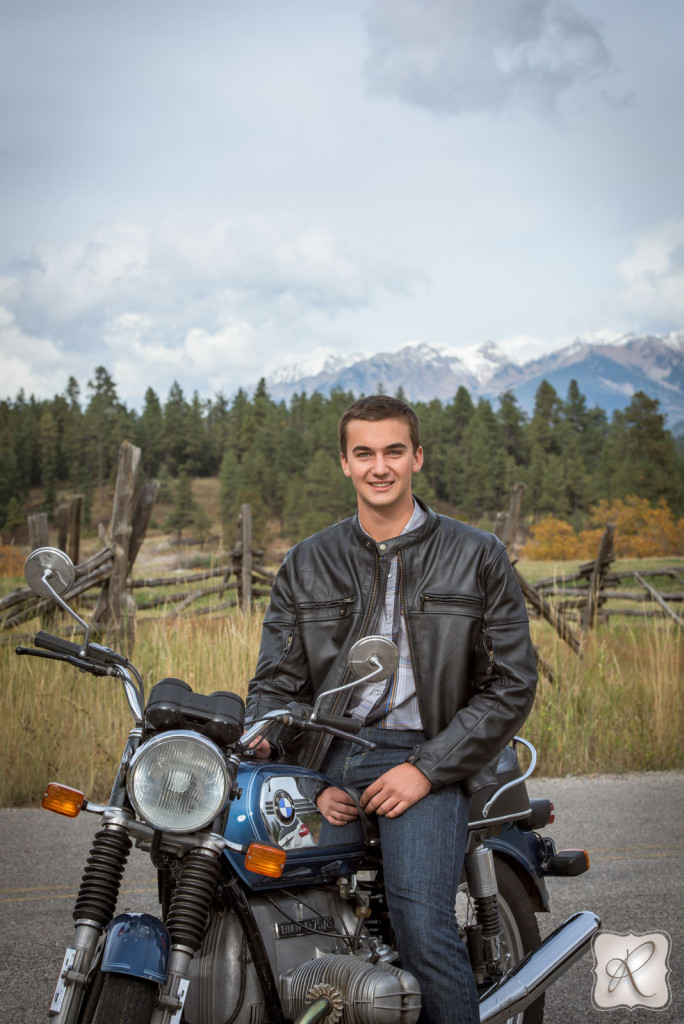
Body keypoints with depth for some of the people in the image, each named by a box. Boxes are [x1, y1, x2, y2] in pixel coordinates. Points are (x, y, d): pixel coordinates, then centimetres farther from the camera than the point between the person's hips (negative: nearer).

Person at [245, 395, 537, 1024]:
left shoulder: (477, 557, 8)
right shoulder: (306, 565, 15)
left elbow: (513, 683, 3)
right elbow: (276, 679, 10)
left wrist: (427, 769, -8)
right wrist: (305, 781, -9)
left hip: (427, 758, -3)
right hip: (327, 754, 3)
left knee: (423, 926, -26)